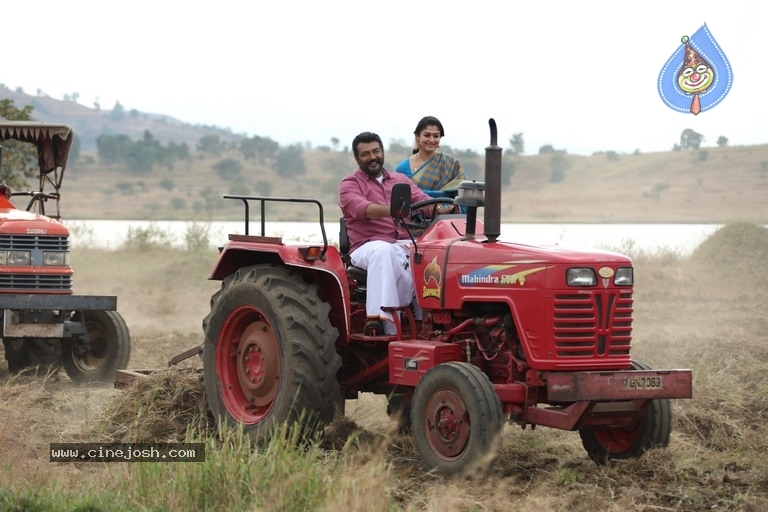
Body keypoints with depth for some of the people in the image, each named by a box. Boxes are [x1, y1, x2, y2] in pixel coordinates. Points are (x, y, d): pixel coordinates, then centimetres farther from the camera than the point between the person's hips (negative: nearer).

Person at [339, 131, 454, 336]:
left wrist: (442, 209, -19)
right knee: (384, 251, -40)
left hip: (405, 244, 4)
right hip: (367, 247, -4)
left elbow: (422, 200, 6)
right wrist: (392, 210, -36)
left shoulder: (400, 180, 23)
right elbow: (361, 208, -16)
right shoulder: (350, 184, 7)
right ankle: (378, 317, -48)